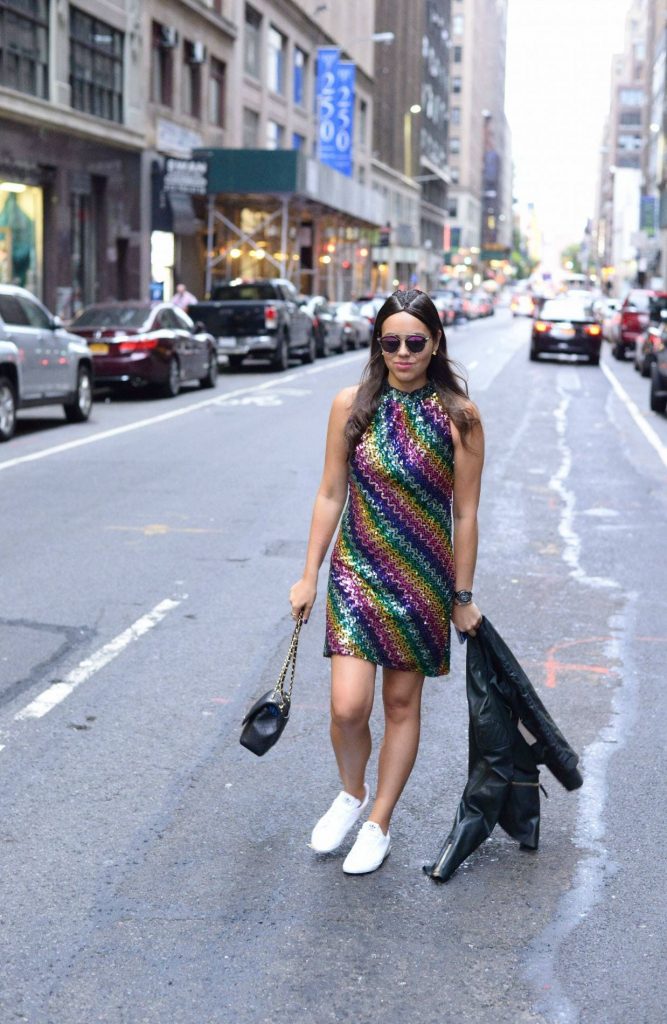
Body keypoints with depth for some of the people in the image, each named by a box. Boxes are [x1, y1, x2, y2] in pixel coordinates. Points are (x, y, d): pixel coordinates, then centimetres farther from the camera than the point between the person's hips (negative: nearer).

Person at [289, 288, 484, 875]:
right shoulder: (351, 406, -2)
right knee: (348, 706, -8)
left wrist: (462, 597, 0)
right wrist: (309, 576, 5)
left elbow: (465, 514, -3)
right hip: (357, 570, 1)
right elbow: (331, 495, 4)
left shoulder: (458, 416, -7)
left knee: (402, 702, 9)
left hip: (423, 579, 0)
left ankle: (378, 825, 27)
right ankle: (352, 793, 24)